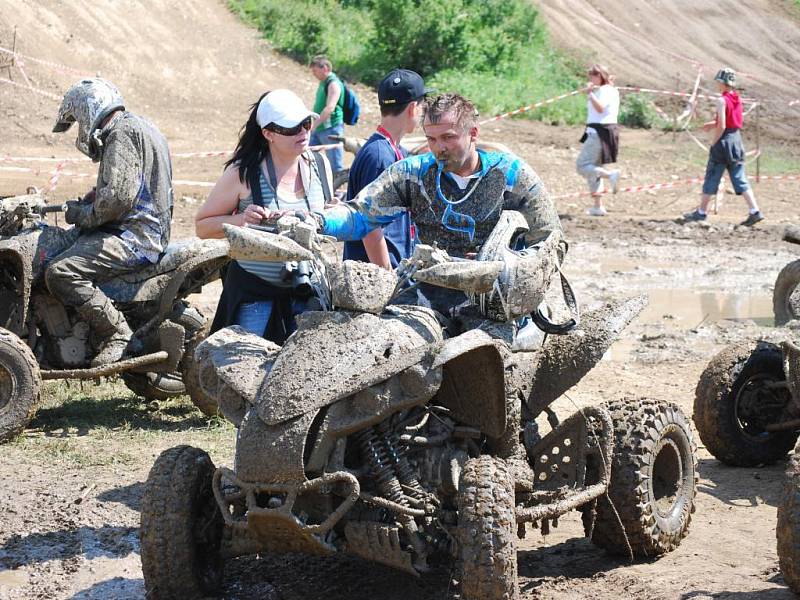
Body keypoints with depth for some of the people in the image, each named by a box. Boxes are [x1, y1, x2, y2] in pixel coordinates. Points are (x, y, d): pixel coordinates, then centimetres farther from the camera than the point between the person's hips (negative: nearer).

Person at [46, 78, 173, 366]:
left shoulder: (122, 132, -11)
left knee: (60, 274, -25)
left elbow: (118, 196, -22)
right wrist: (91, 199, 15)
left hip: (134, 236, -12)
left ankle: (116, 332, -19)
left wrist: (82, 215, -8)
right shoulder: (138, 127, 23)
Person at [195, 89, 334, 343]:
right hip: (254, 291, -3)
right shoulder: (243, 174, -9)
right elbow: (202, 225, 0)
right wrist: (241, 219, -17)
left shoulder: (320, 165, 3)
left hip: (306, 289, 4)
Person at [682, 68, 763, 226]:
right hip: (737, 138, 7)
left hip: (724, 141, -7)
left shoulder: (722, 100, -14)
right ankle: (755, 211, -2)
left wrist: (714, 142, -7)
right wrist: (714, 124, 16)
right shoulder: (737, 99, 8)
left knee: (711, 178, 4)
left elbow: (722, 126, -19)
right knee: (740, 179, 7)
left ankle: (701, 212, 12)